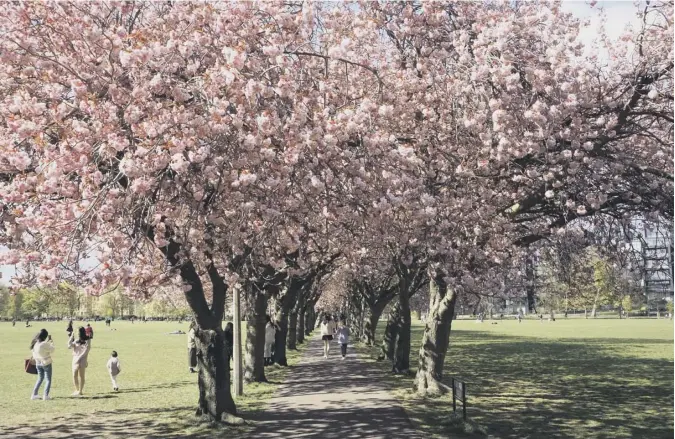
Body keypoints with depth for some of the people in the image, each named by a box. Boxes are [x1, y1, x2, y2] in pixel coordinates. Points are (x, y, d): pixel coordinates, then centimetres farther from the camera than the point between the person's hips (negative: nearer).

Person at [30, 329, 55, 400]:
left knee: (40, 379, 21)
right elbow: (52, 350, -11)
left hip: (38, 363, 7)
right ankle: (46, 396, -3)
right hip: (46, 364, -7)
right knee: (48, 380, 3)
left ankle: (34, 394, 19)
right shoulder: (44, 344, -24)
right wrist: (51, 342, -3)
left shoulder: (35, 343, -2)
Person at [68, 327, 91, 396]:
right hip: (75, 360, 6)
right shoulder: (76, 340, 12)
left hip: (82, 361, -6)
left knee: (81, 376, 0)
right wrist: (72, 337, -1)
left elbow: (85, 351, -10)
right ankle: (77, 390, 20)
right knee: (74, 376, 7)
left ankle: (80, 391, 6)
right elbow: (69, 346, 2)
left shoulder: (87, 341, -5)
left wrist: (79, 358, -15)